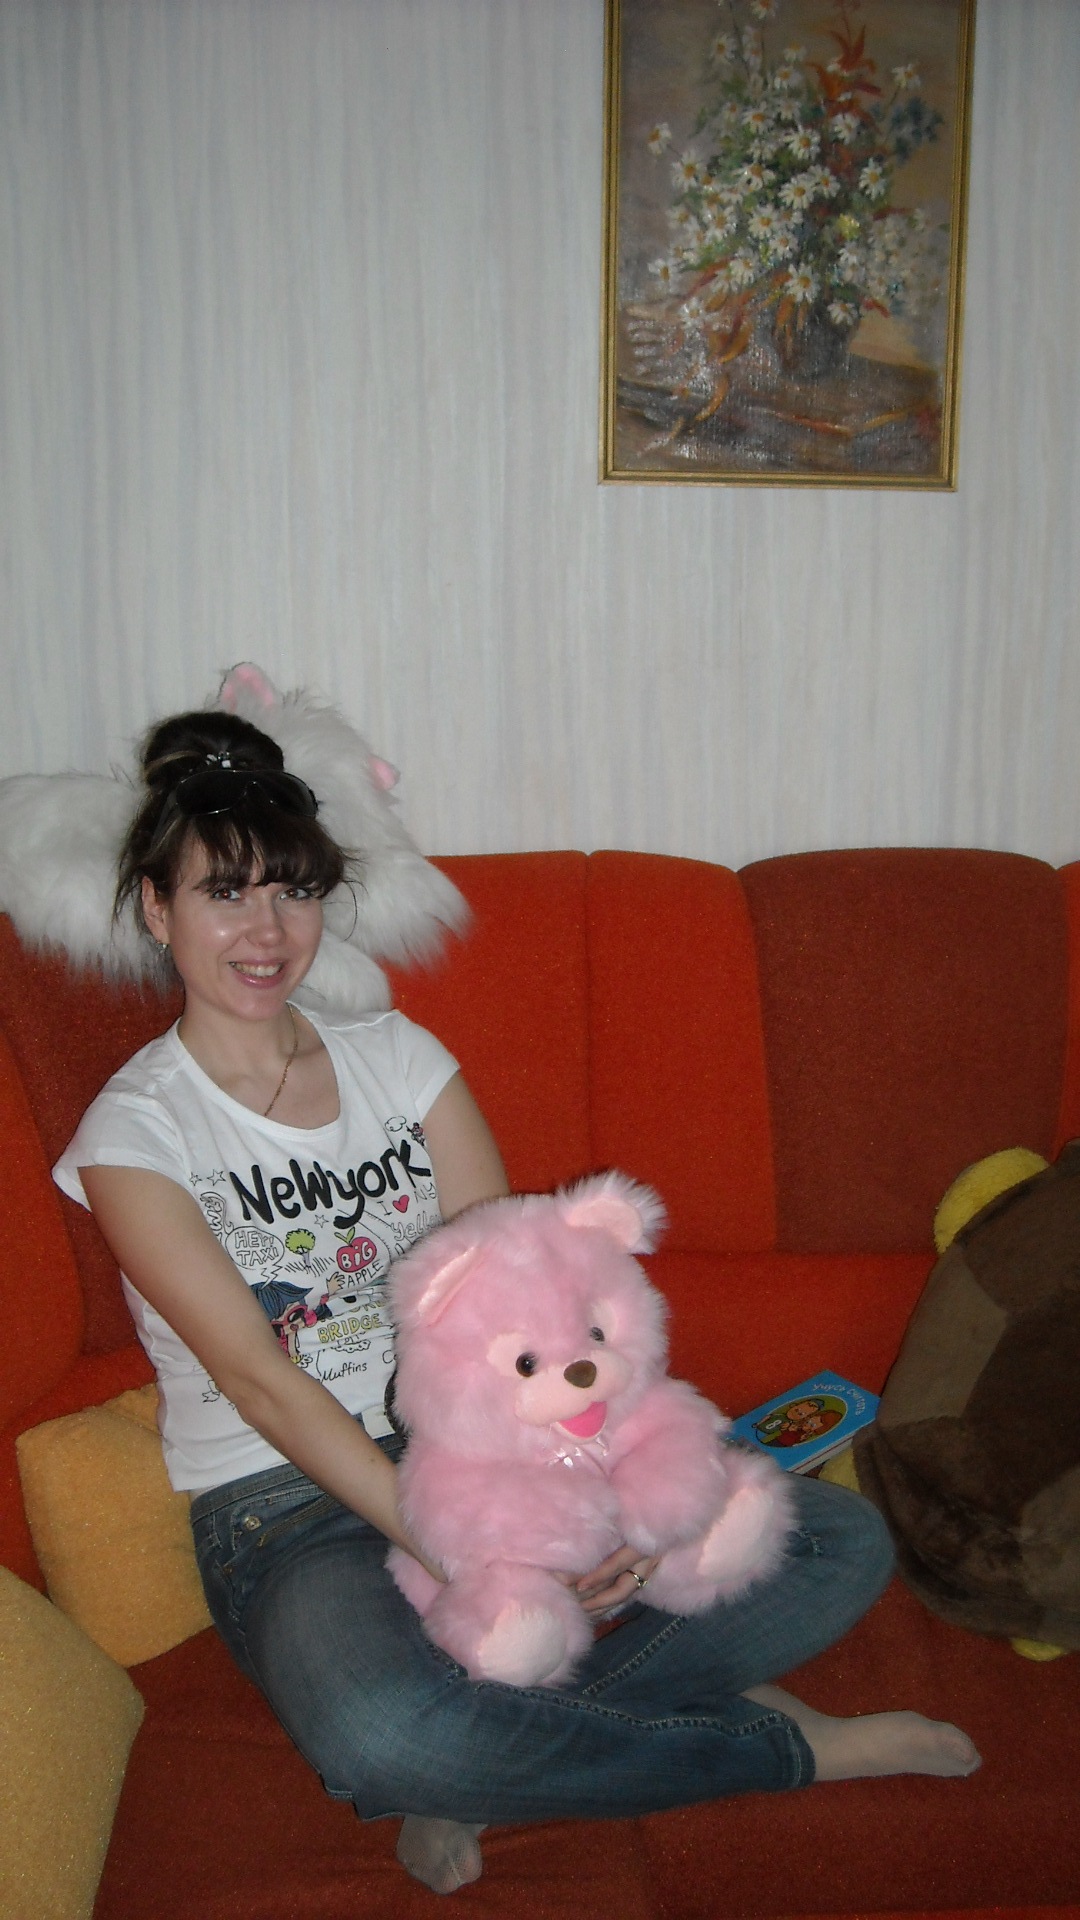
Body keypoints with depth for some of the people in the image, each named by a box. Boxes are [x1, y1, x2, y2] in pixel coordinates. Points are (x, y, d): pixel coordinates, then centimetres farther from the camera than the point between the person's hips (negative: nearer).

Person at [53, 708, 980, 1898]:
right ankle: (787, 1745, -14)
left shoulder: (399, 1056, 7)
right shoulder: (135, 1129, -6)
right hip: (292, 1510, -4)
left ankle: (473, 1773, -18)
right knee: (376, 1731, -39)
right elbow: (259, 1380, -15)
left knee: (845, 1544, -8)